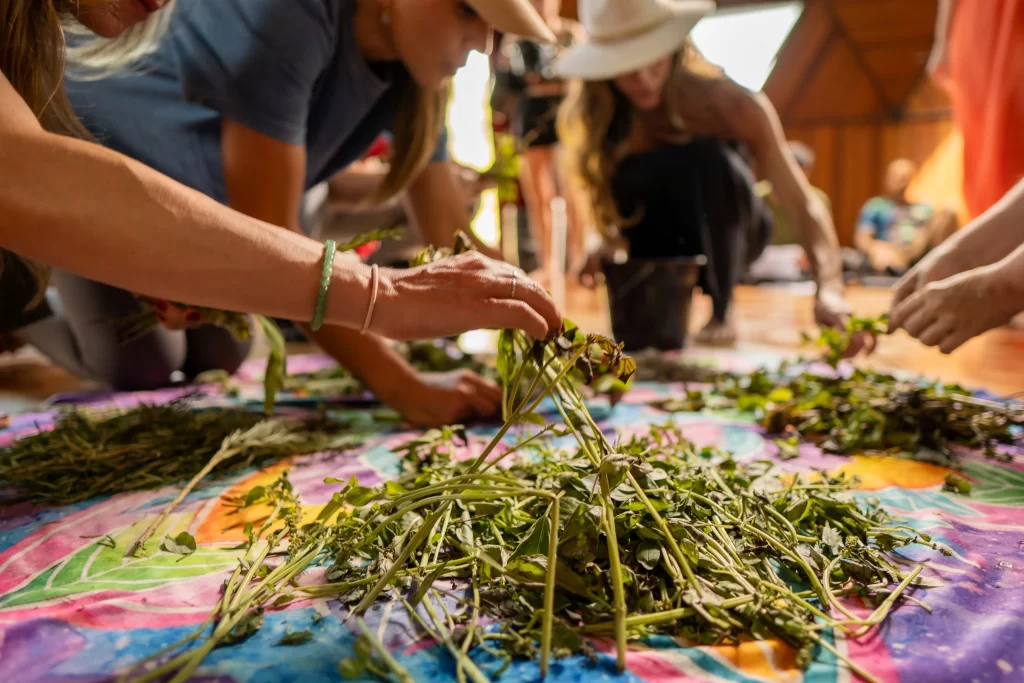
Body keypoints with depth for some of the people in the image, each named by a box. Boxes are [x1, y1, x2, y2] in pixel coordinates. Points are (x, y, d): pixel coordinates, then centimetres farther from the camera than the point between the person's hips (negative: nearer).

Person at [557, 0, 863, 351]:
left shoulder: (728, 104, -26)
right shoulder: (583, 117, -18)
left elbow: (803, 204, -29)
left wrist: (829, 289, -43)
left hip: (725, 236, -2)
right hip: (658, 247, 2)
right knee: (634, 172, -29)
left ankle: (721, 312, -15)